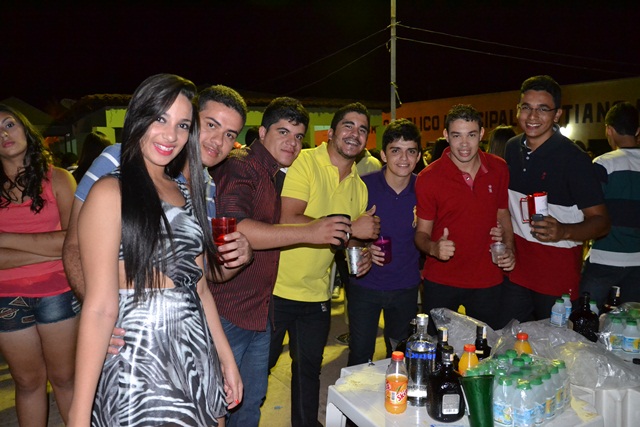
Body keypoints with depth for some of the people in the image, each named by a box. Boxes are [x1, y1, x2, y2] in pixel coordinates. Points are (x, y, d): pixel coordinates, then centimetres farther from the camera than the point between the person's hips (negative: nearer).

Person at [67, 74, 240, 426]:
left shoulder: (186, 192, 9)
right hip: (139, 362, -6)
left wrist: (227, 358, 12)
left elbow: (198, 287, 11)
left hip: (198, 356, 7)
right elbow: (100, 307, -16)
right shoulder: (111, 193, -11)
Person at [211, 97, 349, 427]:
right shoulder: (238, 166, -15)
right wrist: (307, 233, -29)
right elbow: (234, 229, -31)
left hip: (260, 310, 8)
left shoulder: (278, 176, 14)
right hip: (227, 311, -8)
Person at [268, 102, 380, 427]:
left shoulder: (359, 186, 8)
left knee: (309, 369, 20)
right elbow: (288, 221, -24)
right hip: (278, 287, -5)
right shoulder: (304, 162, -12)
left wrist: (364, 254, -3)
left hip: (317, 294, 6)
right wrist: (349, 228, -23)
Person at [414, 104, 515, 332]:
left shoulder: (498, 169, -1)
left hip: (487, 280, 2)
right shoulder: (428, 178, -12)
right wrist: (434, 247, -28)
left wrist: (509, 249, -4)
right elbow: (422, 232, -6)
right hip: (440, 282, -2)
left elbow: (503, 214, 12)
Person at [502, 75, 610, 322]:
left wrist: (564, 231, -32)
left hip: (559, 272, -5)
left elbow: (601, 222, -13)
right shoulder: (512, 148, 3)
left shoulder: (573, 158, -14)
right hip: (517, 266, 5)